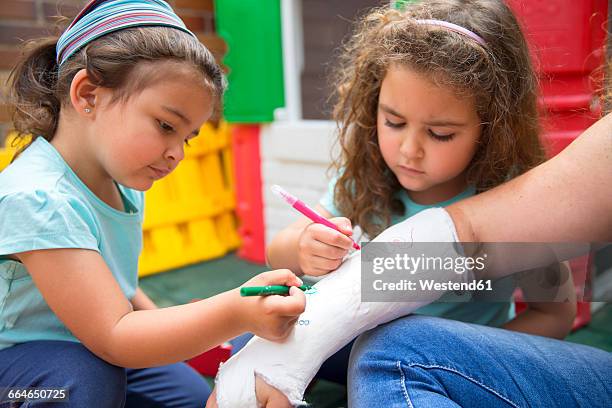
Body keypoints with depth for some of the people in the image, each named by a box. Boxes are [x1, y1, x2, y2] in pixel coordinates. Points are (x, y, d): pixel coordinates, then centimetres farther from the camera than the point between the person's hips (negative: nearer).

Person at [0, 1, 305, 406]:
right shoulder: (37, 198, -34)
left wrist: (162, 323, -5)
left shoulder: (123, 182, -7)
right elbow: (112, 336, -36)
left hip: (100, 346, 7)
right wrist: (236, 312, -47)